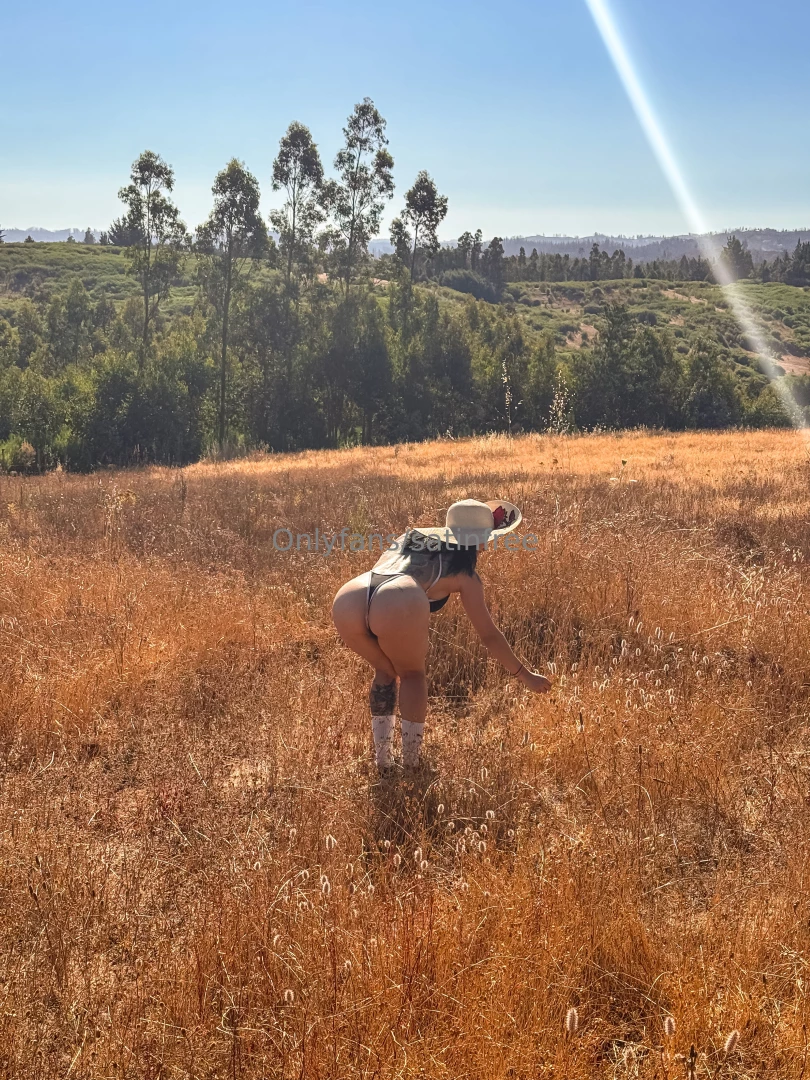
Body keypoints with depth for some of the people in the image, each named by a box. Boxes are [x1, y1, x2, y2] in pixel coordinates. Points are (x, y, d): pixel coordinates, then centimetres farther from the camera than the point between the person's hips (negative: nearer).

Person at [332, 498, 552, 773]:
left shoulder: (410, 537, 35)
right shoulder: (463, 573, 25)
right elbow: (490, 636, 29)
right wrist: (525, 675, 39)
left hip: (346, 601, 5)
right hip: (397, 607, -5)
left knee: (385, 671, 31)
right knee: (412, 673, 26)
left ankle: (383, 762, 30)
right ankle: (411, 764, 23)